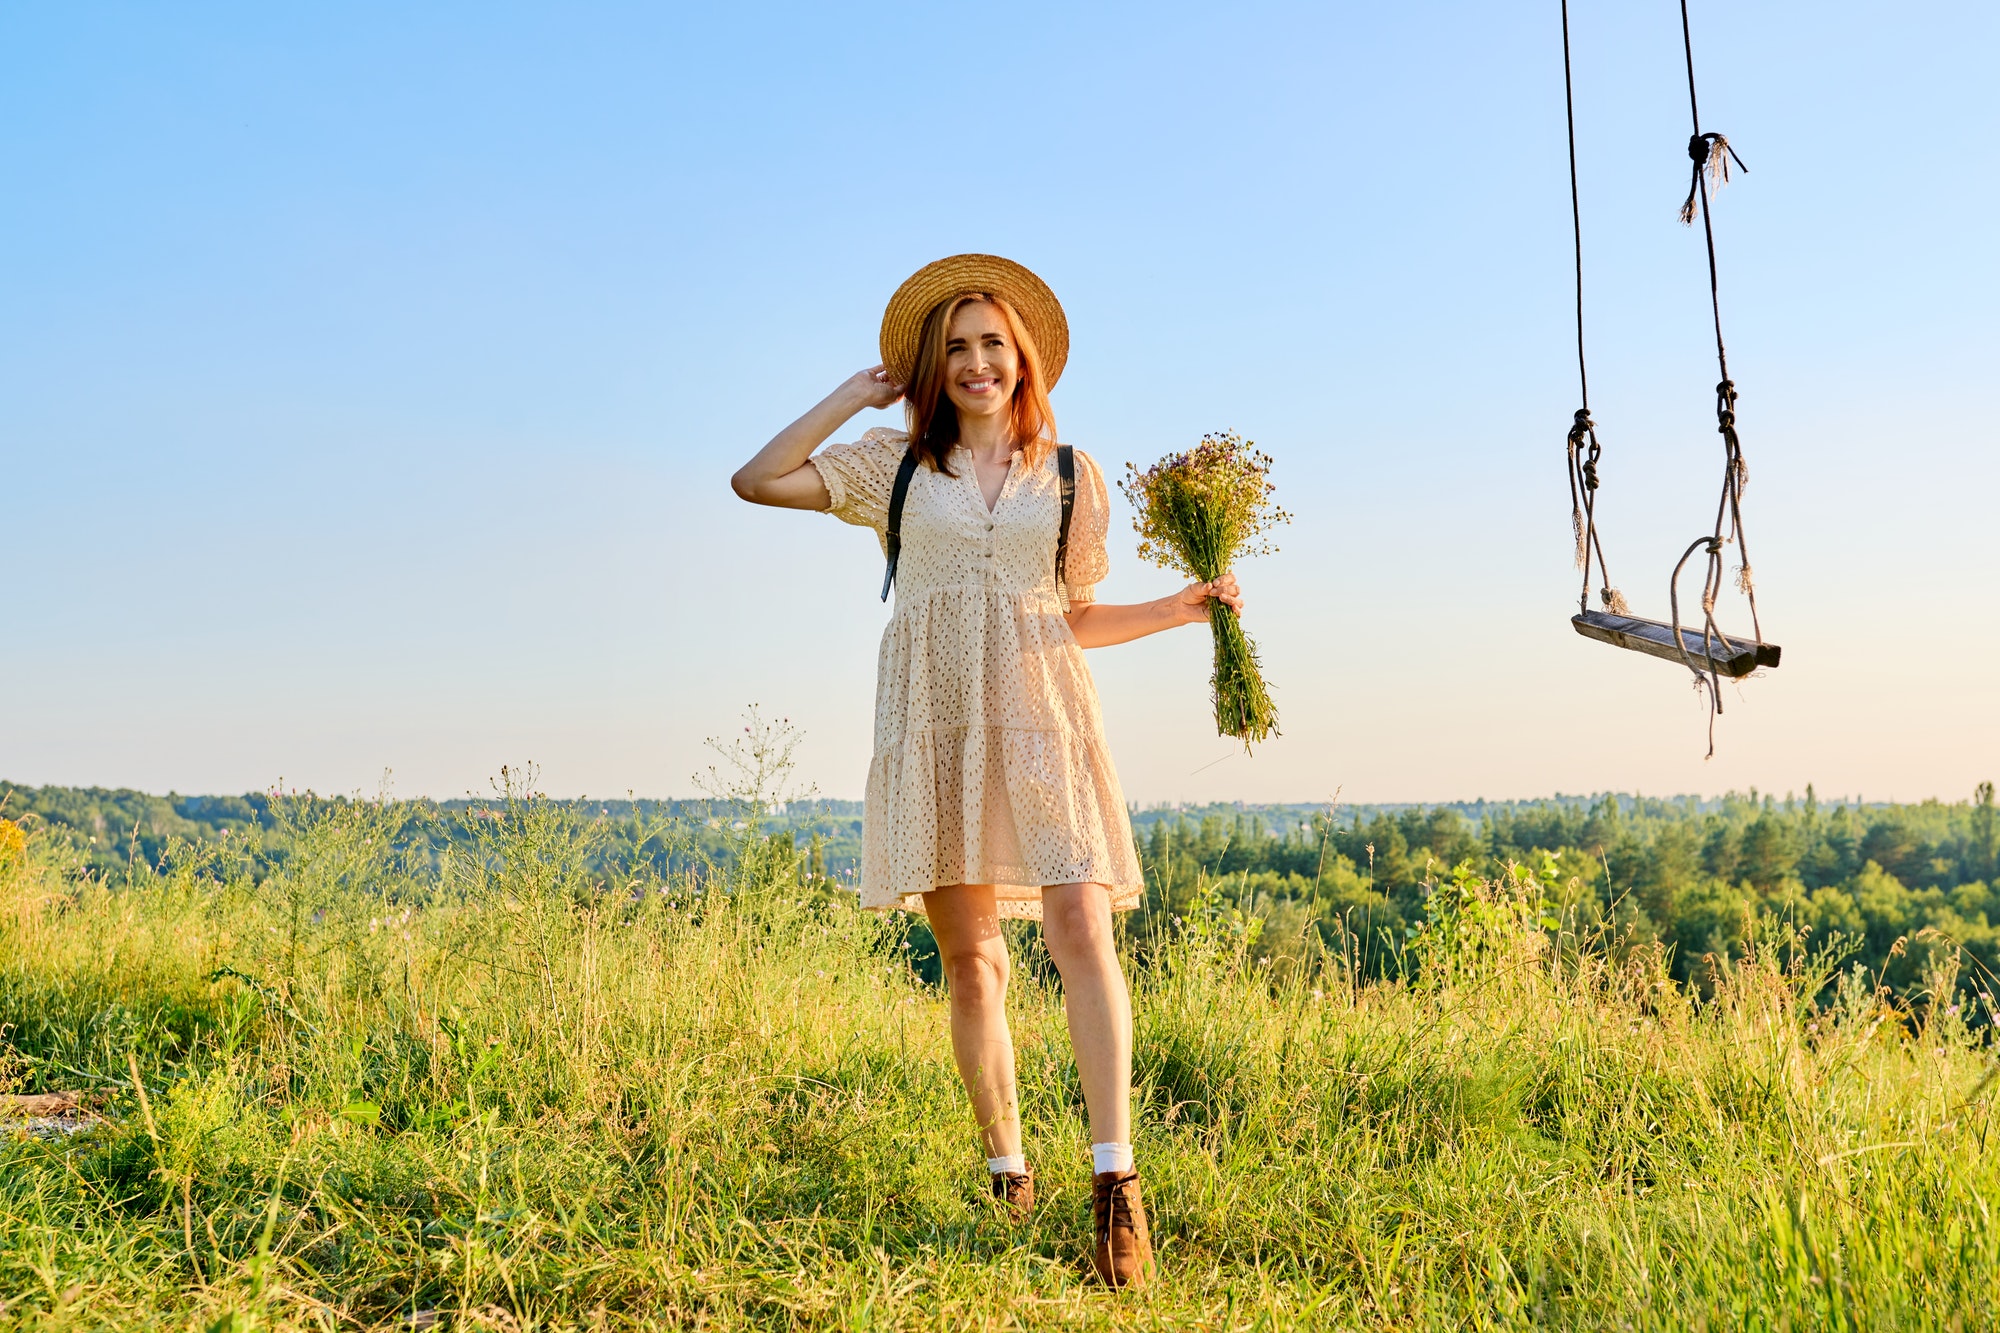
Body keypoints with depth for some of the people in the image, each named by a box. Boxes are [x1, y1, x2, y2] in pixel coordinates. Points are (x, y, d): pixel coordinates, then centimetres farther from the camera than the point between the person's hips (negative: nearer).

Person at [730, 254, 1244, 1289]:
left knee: (1080, 925, -17)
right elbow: (756, 480, 5)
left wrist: (1180, 608, 7)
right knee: (969, 958, 3)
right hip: (934, 720, 1)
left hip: (1040, 717, 0)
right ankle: (1008, 1175, 15)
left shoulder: (1071, 478, 14)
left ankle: (1115, 1183, -17)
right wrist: (857, 395, 7)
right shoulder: (896, 465, 12)